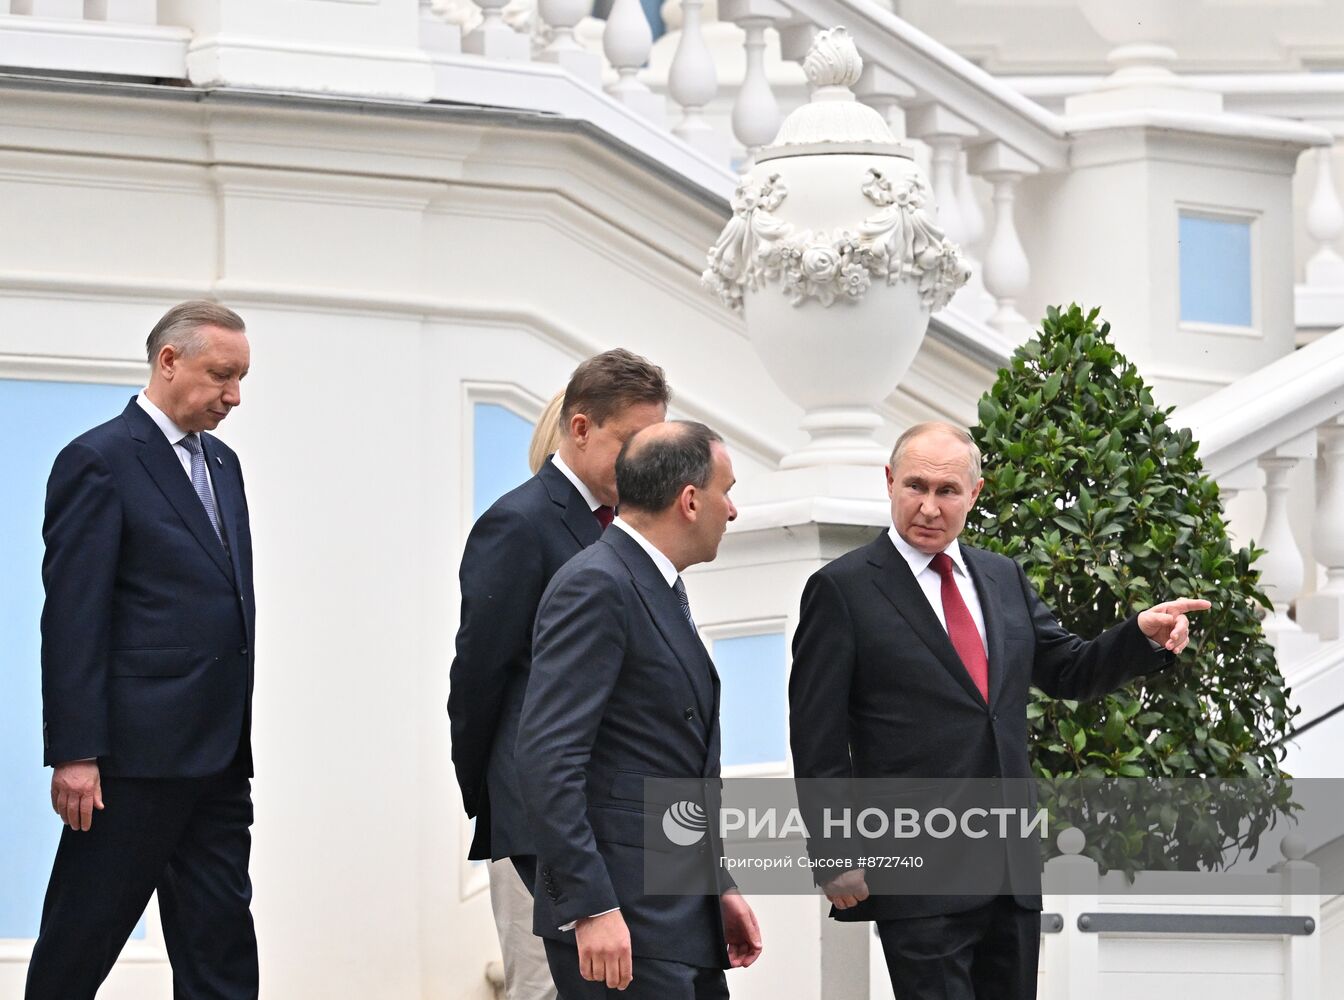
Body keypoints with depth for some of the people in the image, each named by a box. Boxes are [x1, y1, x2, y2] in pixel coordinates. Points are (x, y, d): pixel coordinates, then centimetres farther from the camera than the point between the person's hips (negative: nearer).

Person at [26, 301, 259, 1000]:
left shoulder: (222, 464, 17)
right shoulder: (99, 461, -8)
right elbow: (72, 618, -13)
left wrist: (239, 731, 15)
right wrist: (74, 754, -18)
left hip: (219, 753, 8)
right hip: (137, 753, -8)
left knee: (220, 942, 6)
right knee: (84, 934, 1)